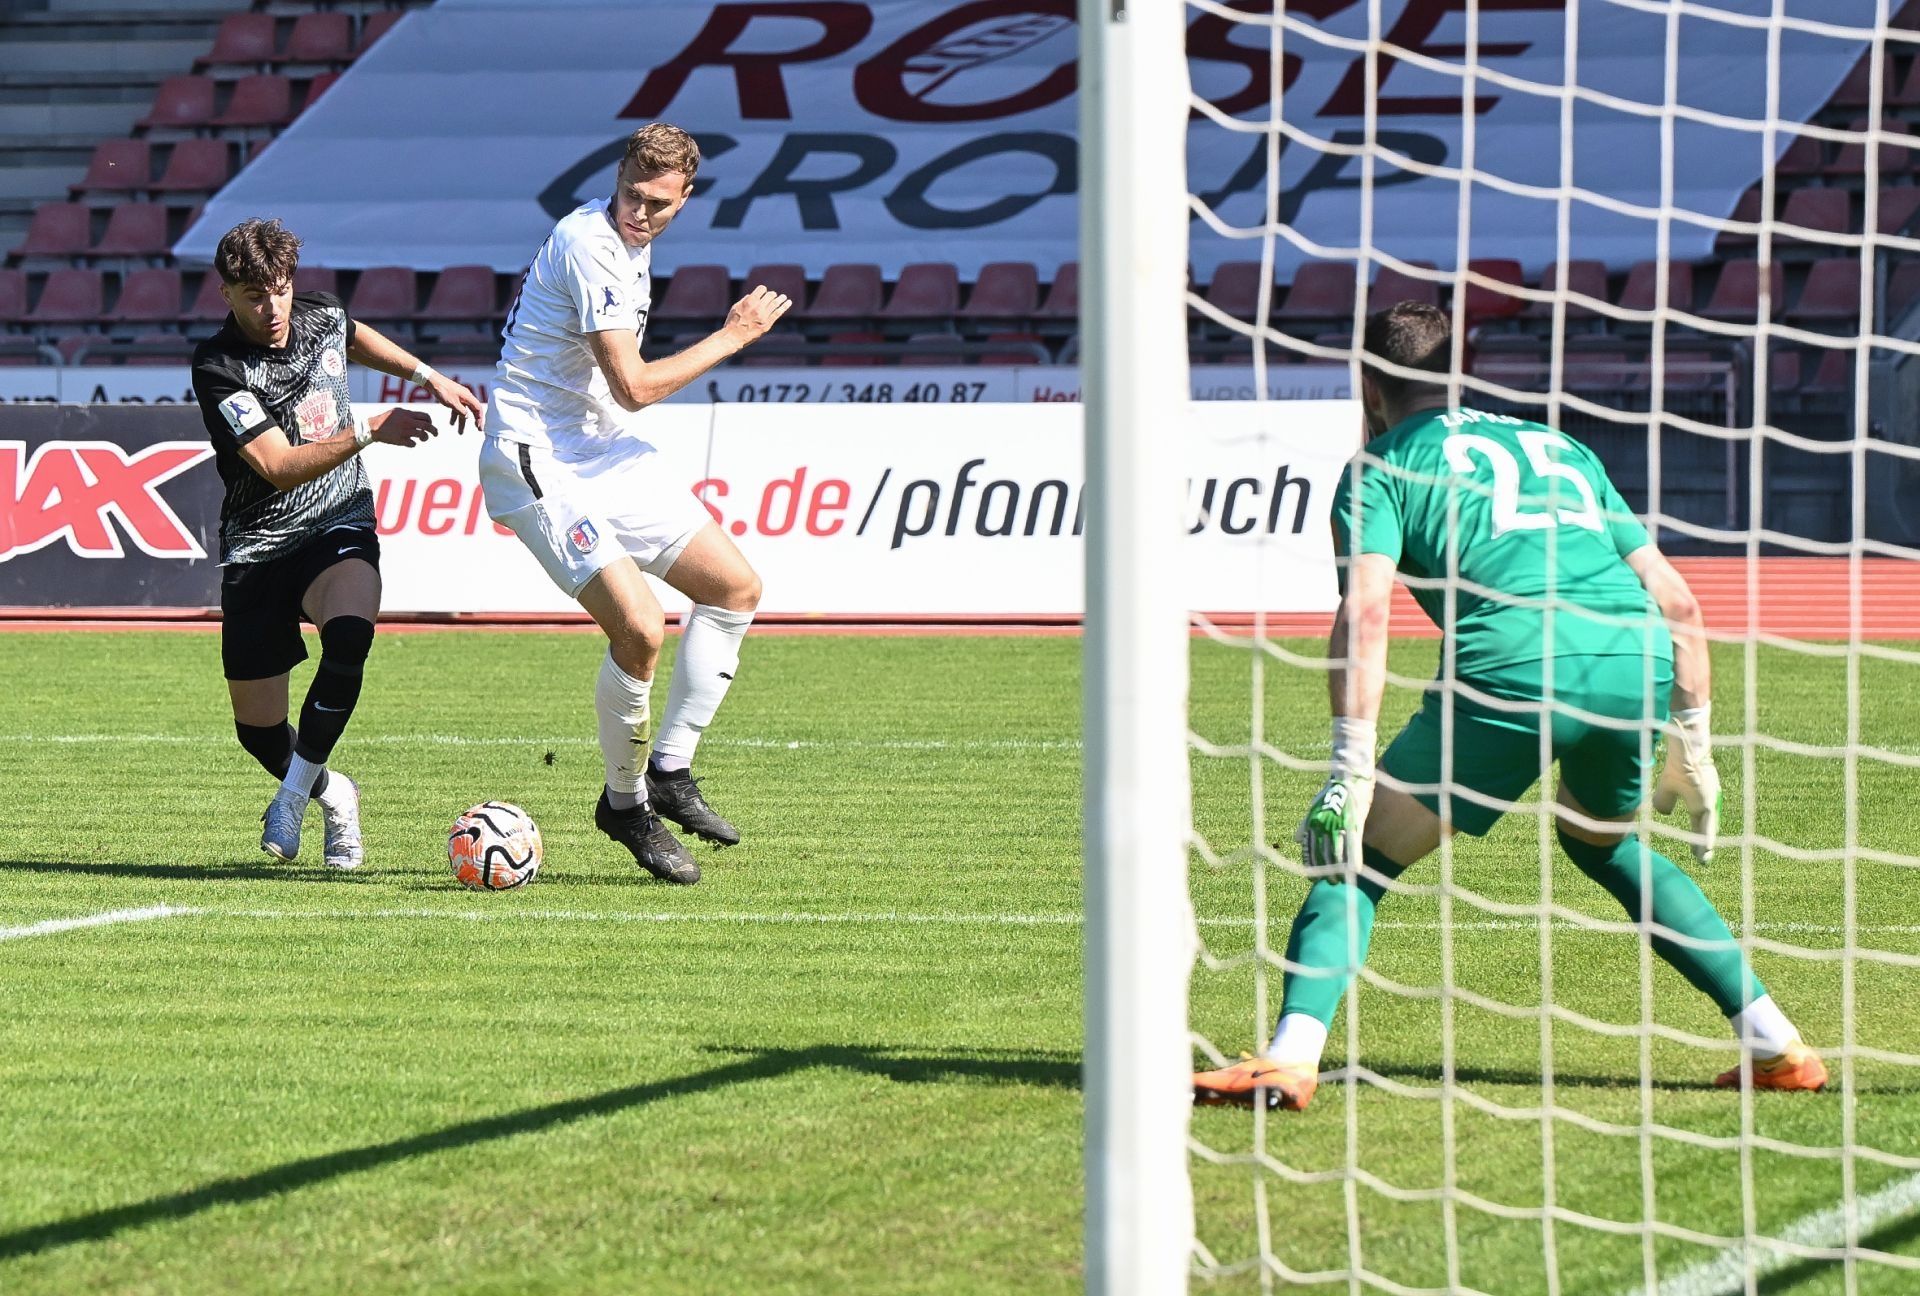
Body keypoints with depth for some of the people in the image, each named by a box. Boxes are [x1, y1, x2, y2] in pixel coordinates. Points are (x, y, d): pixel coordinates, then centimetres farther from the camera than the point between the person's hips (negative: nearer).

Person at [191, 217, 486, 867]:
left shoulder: (320, 314, -2)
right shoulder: (218, 370, -18)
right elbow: (281, 468, -25)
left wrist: (430, 377, 25)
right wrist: (370, 431, -32)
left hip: (338, 527, 2)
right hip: (259, 545, -1)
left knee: (349, 634, -32)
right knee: (258, 730, 3)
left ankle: (292, 795, -15)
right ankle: (334, 796, 36)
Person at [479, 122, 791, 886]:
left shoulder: (631, 246, 10)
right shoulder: (589, 244, -21)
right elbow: (634, 386, -22)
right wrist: (732, 337, -12)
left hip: (608, 452, 10)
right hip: (539, 464, -10)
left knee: (736, 588, 7)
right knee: (640, 629, -23)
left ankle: (669, 771, 14)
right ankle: (625, 803, -2)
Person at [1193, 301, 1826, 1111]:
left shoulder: (1382, 467, 17)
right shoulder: (1560, 449, 32)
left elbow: (1365, 610, -2)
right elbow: (1676, 601, 26)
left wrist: (1352, 769, -6)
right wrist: (1690, 742, 30)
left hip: (1514, 666, -5)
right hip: (1637, 662, 5)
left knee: (1358, 855, 6)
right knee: (1603, 844, 32)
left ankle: (1291, 1057, -14)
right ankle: (1775, 1044, 27)